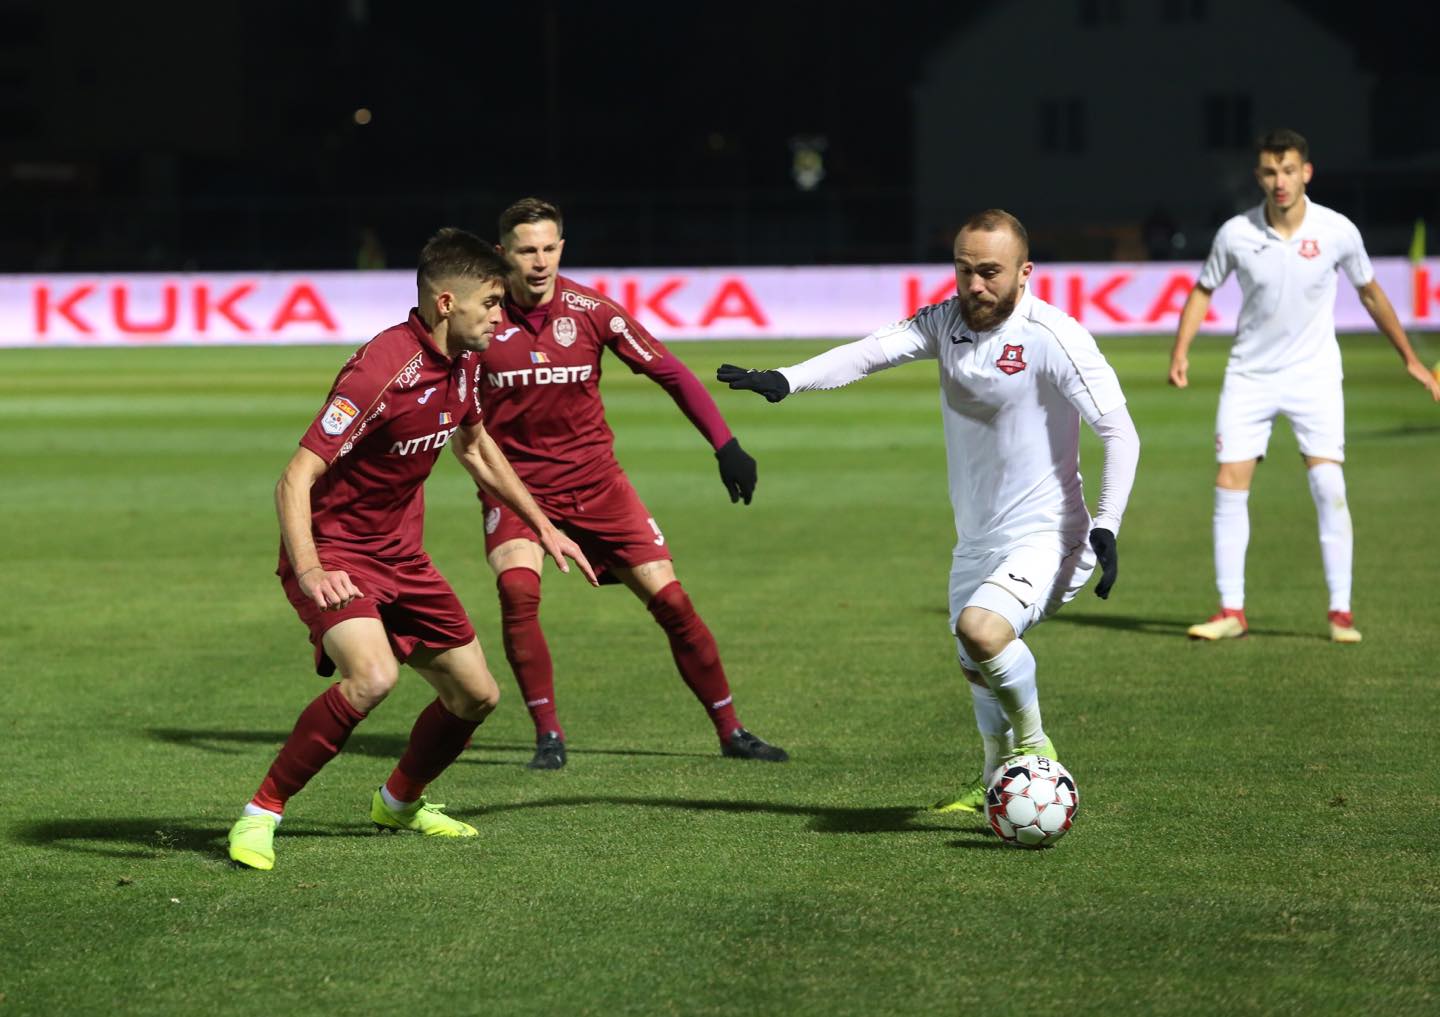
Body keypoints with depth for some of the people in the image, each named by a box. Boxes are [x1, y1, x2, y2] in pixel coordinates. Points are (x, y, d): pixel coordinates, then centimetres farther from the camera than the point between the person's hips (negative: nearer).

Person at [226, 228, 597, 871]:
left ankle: (399, 802, 39)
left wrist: (542, 527, 26)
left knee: (476, 696, 11)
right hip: (335, 553, -9)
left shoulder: (462, 362, 2)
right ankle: (260, 816, -21)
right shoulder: (384, 370, -26)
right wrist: (309, 570, -45)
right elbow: (295, 480, -30)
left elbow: (475, 447, 24)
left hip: (401, 556, 9)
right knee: (372, 676, -33)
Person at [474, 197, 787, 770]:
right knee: (517, 589, -27)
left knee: (670, 600, -2)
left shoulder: (590, 310, -9)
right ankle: (548, 735, -13)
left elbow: (668, 371, -2)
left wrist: (725, 444, -7)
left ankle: (730, 731, 13)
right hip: (515, 481, -1)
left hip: (595, 480, 1)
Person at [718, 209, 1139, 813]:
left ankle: (1033, 749, -7)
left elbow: (1119, 431, -17)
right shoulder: (948, 322, 1)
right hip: (976, 539, 8)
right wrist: (787, 380, -31)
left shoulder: (1053, 338, -17)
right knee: (978, 668, 20)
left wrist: (1107, 525, -27)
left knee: (980, 628, -31)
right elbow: (873, 351, -14)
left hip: (1044, 537, -7)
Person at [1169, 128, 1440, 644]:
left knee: (1328, 485, -14)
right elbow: (1203, 291, 7)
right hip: (1250, 374, 1)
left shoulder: (1338, 232, -10)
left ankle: (1341, 612, -6)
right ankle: (1231, 611, 7)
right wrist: (1181, 350, -7)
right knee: (1229, 486, -4)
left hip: (1314, 373, -1)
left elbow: (1370, 293, 7)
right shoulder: (1235, 234, -9)